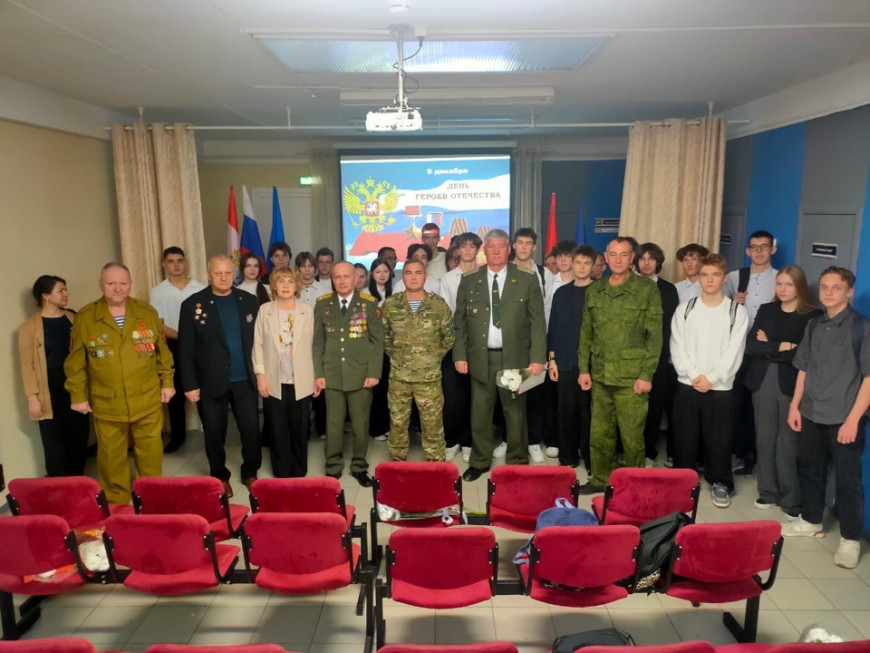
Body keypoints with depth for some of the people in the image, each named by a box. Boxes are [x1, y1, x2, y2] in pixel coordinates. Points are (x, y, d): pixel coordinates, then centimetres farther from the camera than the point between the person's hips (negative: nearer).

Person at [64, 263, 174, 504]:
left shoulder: (147, 312, 2)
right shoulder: (85, 317, -3)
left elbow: (162, 351, 7)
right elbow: (76, 362, 0)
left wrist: (167, 382, 5)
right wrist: (78, 395, -1)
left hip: (147, 401, 1)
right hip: (107, 404, -1)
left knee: (151, 453, 11)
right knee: (111, 457, 11)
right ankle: (115, 505, 28)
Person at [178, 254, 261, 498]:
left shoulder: (249, 301, 4)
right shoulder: (192, 304, -4)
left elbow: (258, 339, 5)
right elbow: (186, 349, -5)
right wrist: (189, 384, -8)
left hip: (244, 380, 2)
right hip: (210, 382, -1)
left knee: (251, 429, 6)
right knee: (214, 433, 11)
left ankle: (250, 473, 26)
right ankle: (220, 477, 29)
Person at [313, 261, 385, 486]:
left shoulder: (369, 303, 0)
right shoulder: (322, 304, 5)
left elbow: (377, 340, -1)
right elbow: (318, 342, 6)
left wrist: (374, 373, -8)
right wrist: (318, 374, 0)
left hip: (361, 375, -1)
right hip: (331, 375, 1)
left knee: (361, 425, 8)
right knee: (333, 425, 7)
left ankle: (359, 467, 25)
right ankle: (333, 468, 23)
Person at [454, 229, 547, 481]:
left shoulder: (527, 282, 2)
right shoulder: (469, 282, 6)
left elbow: (538, 322, 0)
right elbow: (459, 321, 7)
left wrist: (537, 359, -7)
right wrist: (460, 355, 0)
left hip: (515, 359, -1)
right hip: (480, 358, 2)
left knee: (515, 414, 7)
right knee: (480, 413, 9)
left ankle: (518, 463, 24)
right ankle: (479, 462, 25)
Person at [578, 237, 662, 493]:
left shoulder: (647, 290, -3)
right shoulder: (595, 291, 9)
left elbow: (654, 336, -5)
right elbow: (586, 333, 13)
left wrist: (646, 375, -9)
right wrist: (584, 369, 7)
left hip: (632, 378, -4)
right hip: (600, 376, 4)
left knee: (632, 436, 2)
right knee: (599, 433, 12)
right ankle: (600, 479, 28)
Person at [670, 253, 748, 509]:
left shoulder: (737, 312, -1)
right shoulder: (684, 309, 4)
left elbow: (734, 353, -6)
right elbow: (677, 349, -1)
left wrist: (711, 378, -13)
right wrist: (694, 375, -12)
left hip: (720, 387, -1)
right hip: (687, 385, 2)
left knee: (718, 439, 6)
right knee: (684, 437, 9)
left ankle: (720, 484, 23)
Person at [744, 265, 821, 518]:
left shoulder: (812, 315, -4)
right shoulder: (766, 310, 10)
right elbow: (751, 346, 0)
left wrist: (768, 347, -7)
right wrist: (781, 347, -12)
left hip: (791, 385, -4)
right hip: (763, 381, 4)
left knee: (788, 444, 1)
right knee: (765, 440, 10)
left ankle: (791, 499, 14)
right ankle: (767, 492, 22)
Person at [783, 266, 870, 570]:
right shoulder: (814, 325, 7)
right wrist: (795, 405, 8)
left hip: (844, 419, -5)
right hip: (811, 414, 5)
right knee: (809, 470, 16)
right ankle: (811, 521, 34)